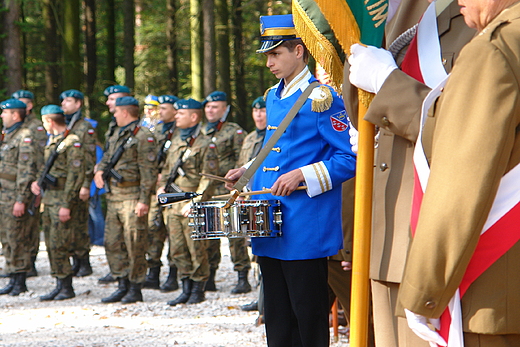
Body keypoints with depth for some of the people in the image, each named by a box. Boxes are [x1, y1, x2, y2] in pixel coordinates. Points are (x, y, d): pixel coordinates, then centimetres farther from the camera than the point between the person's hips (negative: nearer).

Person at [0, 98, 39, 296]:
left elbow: (27, 172, -18)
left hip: (16, 197, -9)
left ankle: (20, 281, 1)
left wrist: (21, 200, -21)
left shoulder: (25, 138, -13)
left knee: (18, 240, -5)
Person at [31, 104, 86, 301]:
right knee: (51, 245, 9)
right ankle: (60, 285, 14)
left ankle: (67, 288, -2)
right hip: (48, 196, 9)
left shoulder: (72, 143, -13)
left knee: (59, 245, -9)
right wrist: (37, 182, 8)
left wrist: (66, 204, -21)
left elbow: (76, 176, -17)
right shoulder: (52, 142, 17)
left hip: (62, 199, -9)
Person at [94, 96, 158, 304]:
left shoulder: (143, 137, -10)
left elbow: (149, 171, -14)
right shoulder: (117, 135, 17)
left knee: (134, 245, -4)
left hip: (132, 198, -9)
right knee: (112, 243, 10)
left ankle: (135, 289, 3)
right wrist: (100, 170, 4)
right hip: (113, 197, 9)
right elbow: (107, 157, 28)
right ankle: (123, 286, 17)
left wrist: (144, 200, -19)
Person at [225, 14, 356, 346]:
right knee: (278, 320, 11)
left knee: (308, 320, -2)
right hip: (270, 227, 8)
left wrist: (302, 176, -21)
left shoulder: (321, 98, -10)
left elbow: (350, 158, -13)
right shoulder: (273, 97, 15)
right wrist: (250, 171, 11)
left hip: (305, 229, -8)